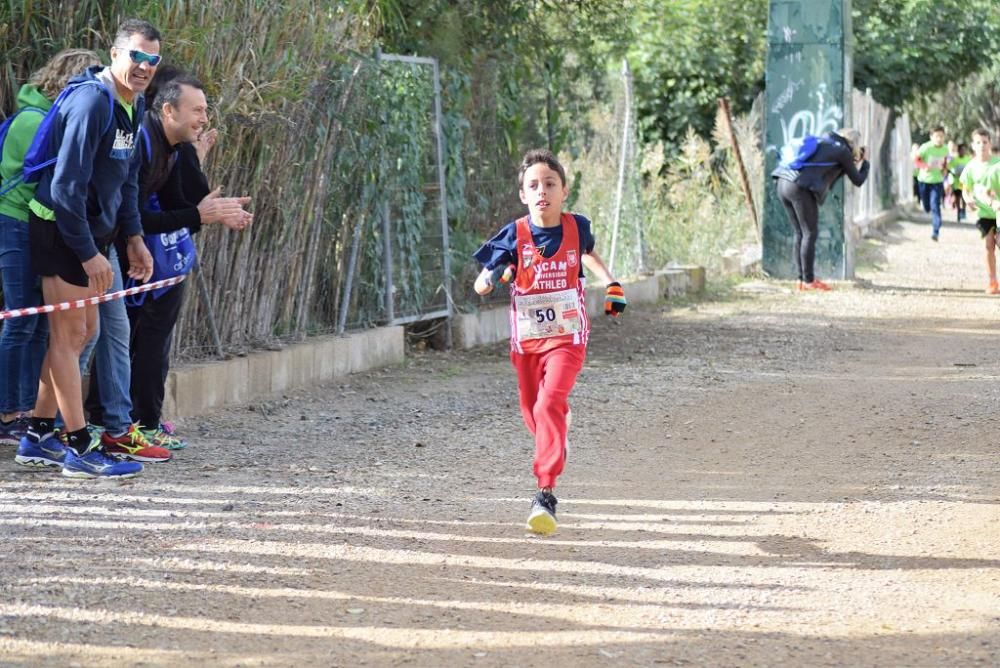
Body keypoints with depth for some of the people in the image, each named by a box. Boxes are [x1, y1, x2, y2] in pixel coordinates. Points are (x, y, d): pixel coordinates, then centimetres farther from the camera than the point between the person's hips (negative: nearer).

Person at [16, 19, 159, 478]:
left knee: (81, 330, 14)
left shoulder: (133, 105, 10)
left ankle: (39, 436, 22)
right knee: (69, 333, -6)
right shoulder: (91, 102, -21)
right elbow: (67, 184, -24)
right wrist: (89, 253, -22)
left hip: (90, 229, 10)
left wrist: (134, 239, 15)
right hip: (61, 229, -10)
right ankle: (80, 450, -3)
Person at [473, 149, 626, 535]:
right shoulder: (515, 235, -8)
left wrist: (612, 285, 11)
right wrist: (492, 277, -28)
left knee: (549, 405, -23)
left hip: (566, 338, -2)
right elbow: (480, 285, -6)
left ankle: (545, 493, -27)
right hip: (526, 341, 2)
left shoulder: (576, 227, -4)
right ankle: (558, 434, 52)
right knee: (532, 413, 14)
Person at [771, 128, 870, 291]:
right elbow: (858, 180, 13)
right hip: (800, 188, -8)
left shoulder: (822, 142, 26)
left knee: (800, 233, 14)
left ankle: (802, 279, 14)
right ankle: (809, 280, 1)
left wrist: (853, 161, 35)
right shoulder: (842, 151, 5)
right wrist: (865, 163, 30)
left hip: (782, 184, 8)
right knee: (810, 234, 1)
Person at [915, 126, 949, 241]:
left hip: (937, 181, 1)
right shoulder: (926, 147, -18)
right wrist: (924, 166, -30)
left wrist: (945, 169, -3)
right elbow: (916, 159, -13)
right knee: (927, 208, 10)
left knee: (935, 206, -13)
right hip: (924, 180, -1)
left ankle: (935, 232, -11)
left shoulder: (945, 149, -6)